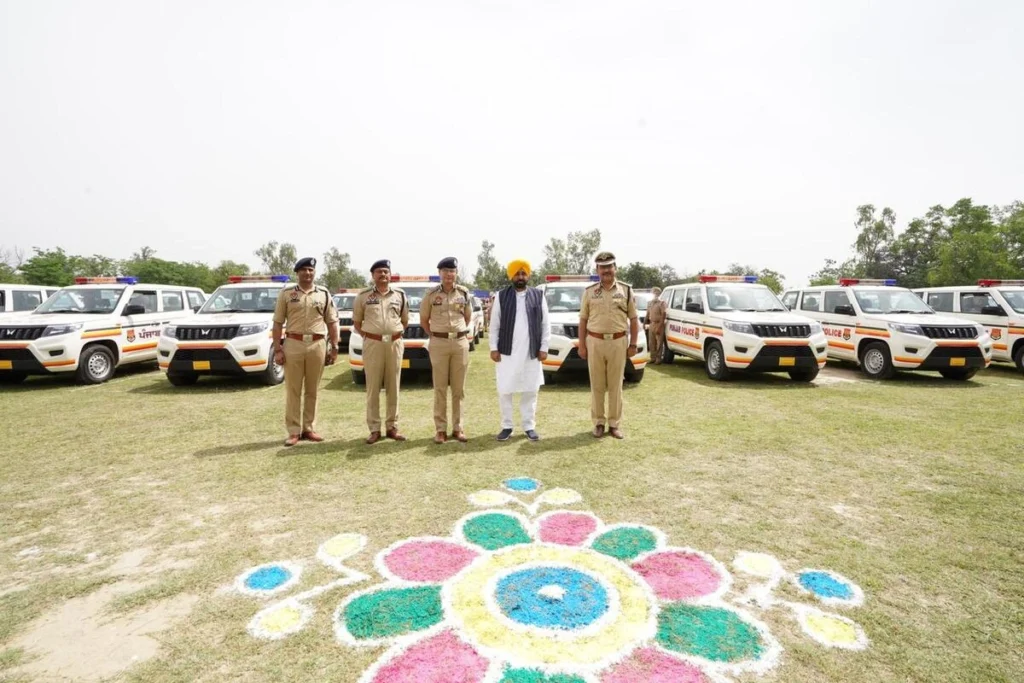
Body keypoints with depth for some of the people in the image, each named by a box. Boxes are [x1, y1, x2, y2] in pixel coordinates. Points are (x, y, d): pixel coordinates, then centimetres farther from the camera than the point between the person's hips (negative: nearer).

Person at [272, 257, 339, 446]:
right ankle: (294, 431, 8)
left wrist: (334, 347, 2)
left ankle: (309, 428, 16)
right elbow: (278, 322, 4)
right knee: (293, 390, 2)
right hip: (293, 344, -1)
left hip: (317, 345, 1)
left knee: (312, 390, 7)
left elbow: (332, 322, 8)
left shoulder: (324, 294, 8)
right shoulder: (286, 293, 5)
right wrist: (277, 348, -3)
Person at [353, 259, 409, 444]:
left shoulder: (400, 295, 9)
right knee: (373, 388, 0)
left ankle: (392, 427, 13)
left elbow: (405, 320, 18)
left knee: (393, 387, 5)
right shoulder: (363, 296, 5)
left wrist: (397, 334, 7)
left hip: (395, 344, 2)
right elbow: (356, 321, 11)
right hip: (372, 344, -1)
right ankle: (374, 429, 6)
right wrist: (366, 336, 2)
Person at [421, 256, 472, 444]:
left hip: (461, 342, 2)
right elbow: (423, 320, 10)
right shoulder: (431, 294, 1)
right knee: (440, 388, 2)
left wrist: (460, 332, 12)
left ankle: (457, 428, 14)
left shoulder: (464, 293, 5)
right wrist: (434, 336, 6)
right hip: (439, 343, -2)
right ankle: (440, 429, 9)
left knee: (459, 388, 6)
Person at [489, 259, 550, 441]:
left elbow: (545, 324, 5)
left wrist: (544, 348, -1)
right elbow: (494, 325, 4)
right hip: (507, 352, 0)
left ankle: (529, 426, 20)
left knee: (530, 391, 8)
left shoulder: (538, 295, 4)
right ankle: (507, 426, 20)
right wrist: (494, 348, -2)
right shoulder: (501, 296, 3)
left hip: (531, 353, 0)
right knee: (505, 391, 6)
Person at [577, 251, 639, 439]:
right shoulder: (589, 292, 5)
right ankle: (599, 422, 17)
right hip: (595, 342, 0)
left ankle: (614, 423, 15)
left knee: (615, 385, 5)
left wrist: (633, 343, 1)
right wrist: (581, 345, 1)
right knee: (597, 385, 6)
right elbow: (583, 320, 6)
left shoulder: (626, 290, 5)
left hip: (618, 342, 0)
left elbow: (633, 319, 7)